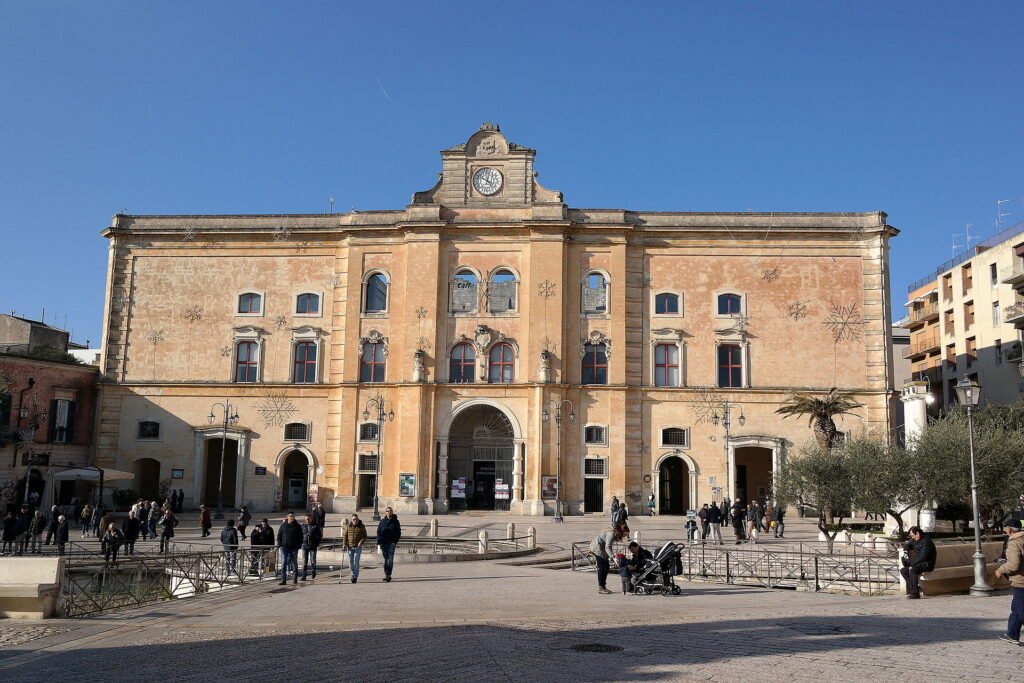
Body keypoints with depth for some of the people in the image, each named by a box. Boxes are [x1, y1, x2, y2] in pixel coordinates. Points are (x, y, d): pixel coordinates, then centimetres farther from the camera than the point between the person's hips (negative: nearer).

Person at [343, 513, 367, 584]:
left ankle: (355, 577, -2)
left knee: (356, 562, -9)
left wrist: (361, 542, -15)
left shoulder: (361, 527, 1)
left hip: (358, 547, -3)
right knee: (350, 562, 8)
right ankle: (353, 574, 29)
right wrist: (344, 544, -7)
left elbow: (365, 536, 2)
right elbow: (345, 535, 5)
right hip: (350, 547, 3)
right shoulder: (348, 526, 4)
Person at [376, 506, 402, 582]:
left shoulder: (395, 521, 3)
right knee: (386, 559, 9)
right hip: (384, 543, 2)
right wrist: (379, 542, -4)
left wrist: (396, 541, -8)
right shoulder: (382, 521, 8)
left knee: (390, 559, -11)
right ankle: (386, 575, 16)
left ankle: (388, 575, -15)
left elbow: (398, 533, 4)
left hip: (392, 543, -2)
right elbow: (378, 532, 7)